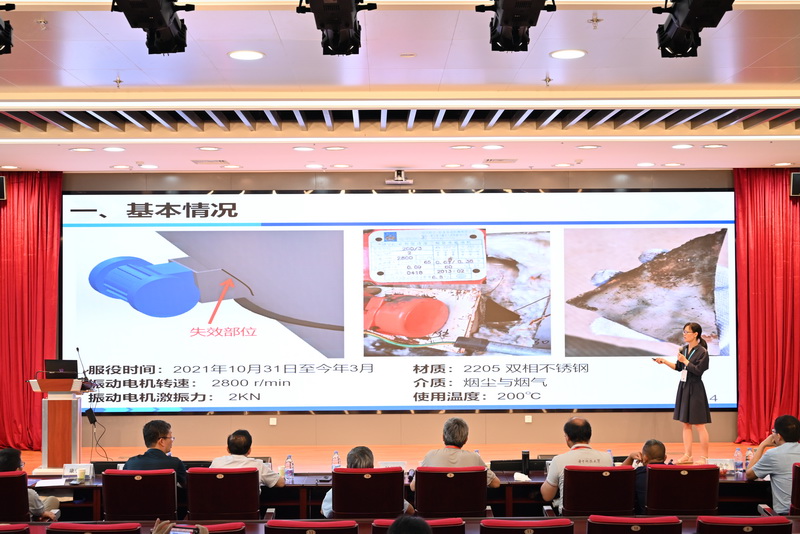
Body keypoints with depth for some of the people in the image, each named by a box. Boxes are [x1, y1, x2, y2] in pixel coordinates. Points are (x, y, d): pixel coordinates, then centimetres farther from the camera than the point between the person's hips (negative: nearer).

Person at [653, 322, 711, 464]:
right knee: (686, 424, 11)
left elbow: (698, 370, -19)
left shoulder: (702, 352, -13)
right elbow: (678, 367, 18)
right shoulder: (684, 349, 9)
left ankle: (704, 457, 7)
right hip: (683, 388, 8)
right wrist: (665, 362, 7)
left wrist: (685, 361, -17)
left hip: (695, 389, -8)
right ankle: (687, 455, 17)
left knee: (699, 424, -1)